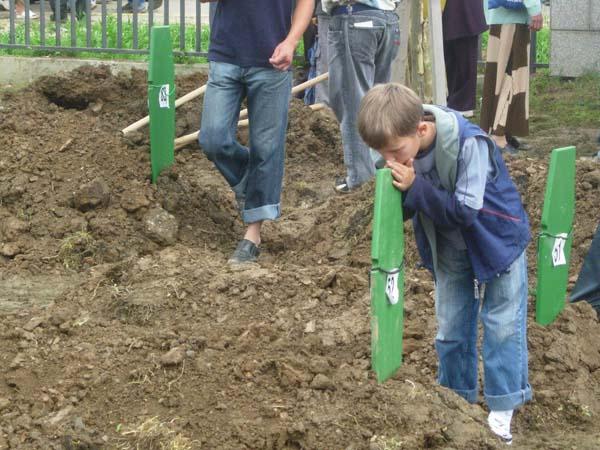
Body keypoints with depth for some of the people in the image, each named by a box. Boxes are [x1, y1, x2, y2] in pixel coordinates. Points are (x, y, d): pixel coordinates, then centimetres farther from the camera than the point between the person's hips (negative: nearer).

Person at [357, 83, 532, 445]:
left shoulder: (468, 144, -35)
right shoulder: (401, 146, -18)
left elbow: (464, 211, -34)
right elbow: (403, 210, -11)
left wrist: (415, 186, -38)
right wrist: (397, 191, -33)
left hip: (497, 240, -5)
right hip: (450, 249, 5)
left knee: (502, 326, 2)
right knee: (451, 328, 12)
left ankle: (502, 410, 12)